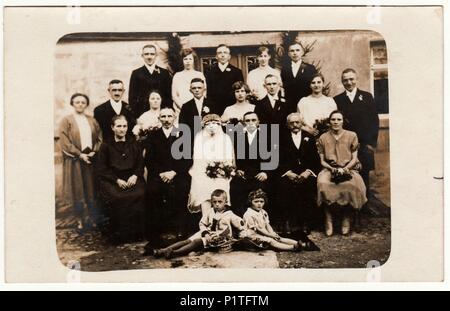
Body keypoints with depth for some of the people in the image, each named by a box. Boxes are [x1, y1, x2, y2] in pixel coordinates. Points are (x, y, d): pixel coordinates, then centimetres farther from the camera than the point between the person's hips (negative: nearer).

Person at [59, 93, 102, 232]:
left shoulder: (92, 121, 12)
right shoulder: (66, 121, 1)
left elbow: (99, 138, 9)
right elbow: (64, 142, -7)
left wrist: (94, 152, -7)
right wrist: (80, 154, -14)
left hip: (91, 159, 3)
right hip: (74, 161, -3)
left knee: (92, 189, 5)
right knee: (77, 190, 1)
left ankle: (93, 218, 15)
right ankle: (80, 220, 10)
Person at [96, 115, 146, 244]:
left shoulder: (134, 145, 18)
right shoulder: (106, 146, 11)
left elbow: (141, 164, 13)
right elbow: (102, 170, 4)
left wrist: (135, 176, -8)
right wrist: (117, 180, -10)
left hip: (132, 179, 2)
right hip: (112, 181, -2)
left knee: (139, 194, -29)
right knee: (117, 198, -32)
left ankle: (136, 232, -17)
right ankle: (120, 235, -18)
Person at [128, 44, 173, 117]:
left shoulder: (164, 73, 11)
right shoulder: (136, 73, 8)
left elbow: (169, 95, 8)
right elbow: (132, 97, 5)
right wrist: (134, 114, -4)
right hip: (142, 113, -1)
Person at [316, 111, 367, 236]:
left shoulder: (352, 136, 8)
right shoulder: (323, 138, 10)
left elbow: (354, 159, 5)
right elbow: (322, 161, 8)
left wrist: (344, 169, -12)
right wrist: (332, 169, -11)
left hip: (348, 168, 0)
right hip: (329, 169, 1)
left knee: (351, 185, -35)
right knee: (322, 183, -34)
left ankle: (346, 218, -17)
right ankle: (328, 220, -25)